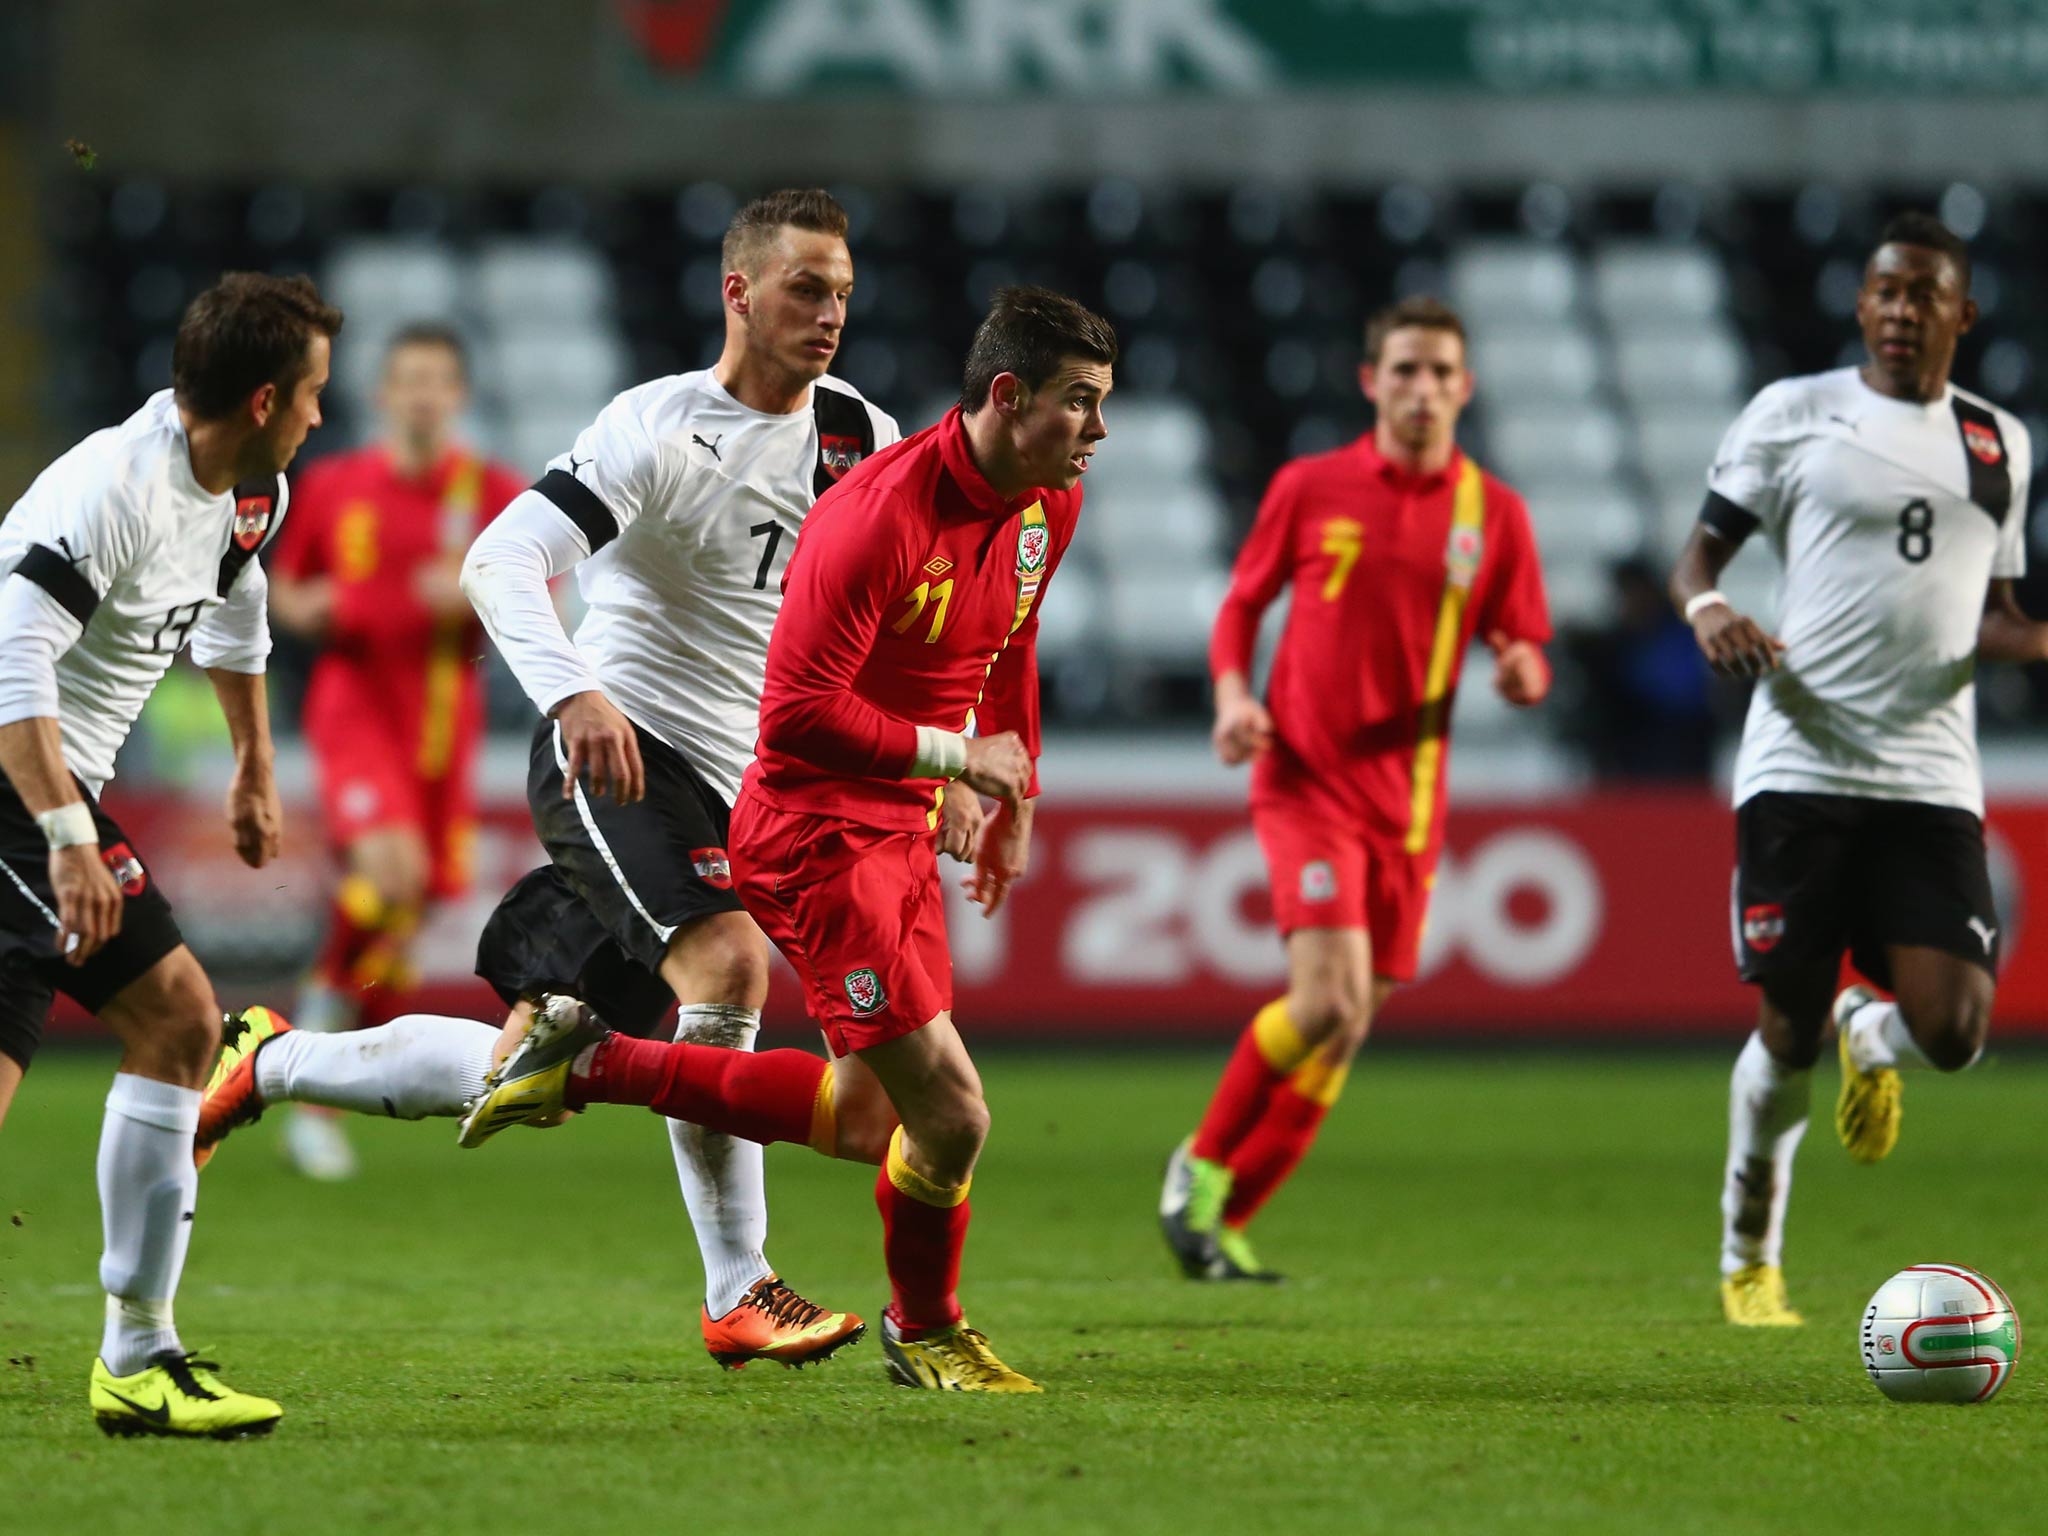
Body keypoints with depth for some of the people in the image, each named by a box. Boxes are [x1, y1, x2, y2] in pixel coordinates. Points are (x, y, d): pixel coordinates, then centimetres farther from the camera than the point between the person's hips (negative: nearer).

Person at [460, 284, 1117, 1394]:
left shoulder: (1048, 509, 2)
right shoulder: (883, 514, -26)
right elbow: (796, 715, -26)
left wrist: (1015, 793, 21)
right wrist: (951, 756, -20)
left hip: (902, 836, 9)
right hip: (815, 834, -9)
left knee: (863, 1121, 13)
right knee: (949, 1112, -9)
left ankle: (591, 1064, 22)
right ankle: (927, 1333, 17)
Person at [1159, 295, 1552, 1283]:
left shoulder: (1494, 513, 5)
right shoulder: (1309, 488, 1)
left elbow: (1525, 650, 9)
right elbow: (1241, 605, 11)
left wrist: (1524, 673, -15)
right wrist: (1232, 696, -7)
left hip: (1406, 794, 3)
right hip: (1306, 775, -3)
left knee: (1344, 1030, 5)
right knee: (1332, 1002, -20)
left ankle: (1226, 1217, 19)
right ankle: (1203, 1161, 1)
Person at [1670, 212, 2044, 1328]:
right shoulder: (1796, 413, 5)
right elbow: (1702, 549, 7)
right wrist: (1706, 608, -17)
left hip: (1932, 774, 2)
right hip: (1800, 763, -2)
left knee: (1951, 1033, -13)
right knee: (1787, 1032, -3)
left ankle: (1868, 1034, 25)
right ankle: (1748, 1255, 21)